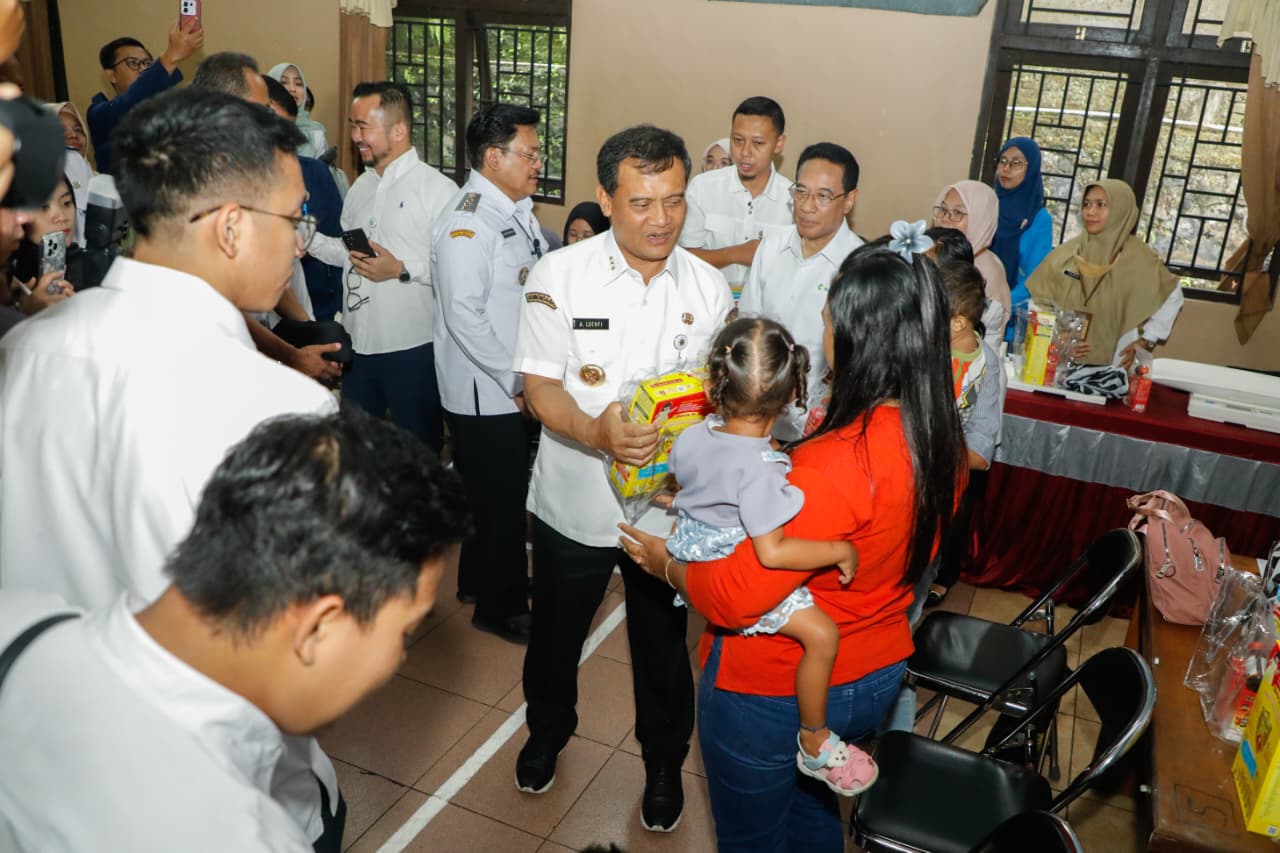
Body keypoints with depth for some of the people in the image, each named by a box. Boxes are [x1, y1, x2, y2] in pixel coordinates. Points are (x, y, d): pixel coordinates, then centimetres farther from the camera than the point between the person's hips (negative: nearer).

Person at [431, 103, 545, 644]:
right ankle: (500, 607, 22)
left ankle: (481, 578, 40)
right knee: (500, 500, 4)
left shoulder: (518, 210, 11)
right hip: (485, 392, -9)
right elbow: (464, 315, -24)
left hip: (518, 387, 9)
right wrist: (516, 381, -19)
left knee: (506, 493, 21)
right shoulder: (467, 221, -19)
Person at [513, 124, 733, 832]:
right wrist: (596, 433, -32)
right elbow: (541, 386, -12)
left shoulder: (708, 287, -5)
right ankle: (547, 732, 52)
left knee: (663, 646, 17)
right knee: (555, 634, 22)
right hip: (575, 501, 0)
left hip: (670, 504, 1)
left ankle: (663, 762, 44)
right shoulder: (559, 275, -11)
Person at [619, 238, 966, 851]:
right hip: (876, 678, 7)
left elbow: (734, 598, -30)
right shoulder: (940, 441, -10)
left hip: (773, 694, -7)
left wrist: (666, 563, -10)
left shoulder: (835, 465, -34)